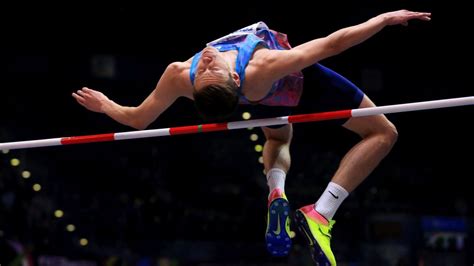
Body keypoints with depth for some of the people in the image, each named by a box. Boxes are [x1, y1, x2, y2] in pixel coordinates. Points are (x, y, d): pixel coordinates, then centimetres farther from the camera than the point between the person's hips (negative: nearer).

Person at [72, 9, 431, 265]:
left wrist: (104, 105, 0)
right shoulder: (261, 69, -46)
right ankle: (320, 214, -12)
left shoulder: (180, 78, -37)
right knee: (382, 133, 6)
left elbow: (137, 119, -19)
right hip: (302, 82, -5)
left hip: (267, 101, 5)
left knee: (278, 139, 40)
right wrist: (387, 18, -25)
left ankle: (276, 193, 5)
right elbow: (331, 44, -36)